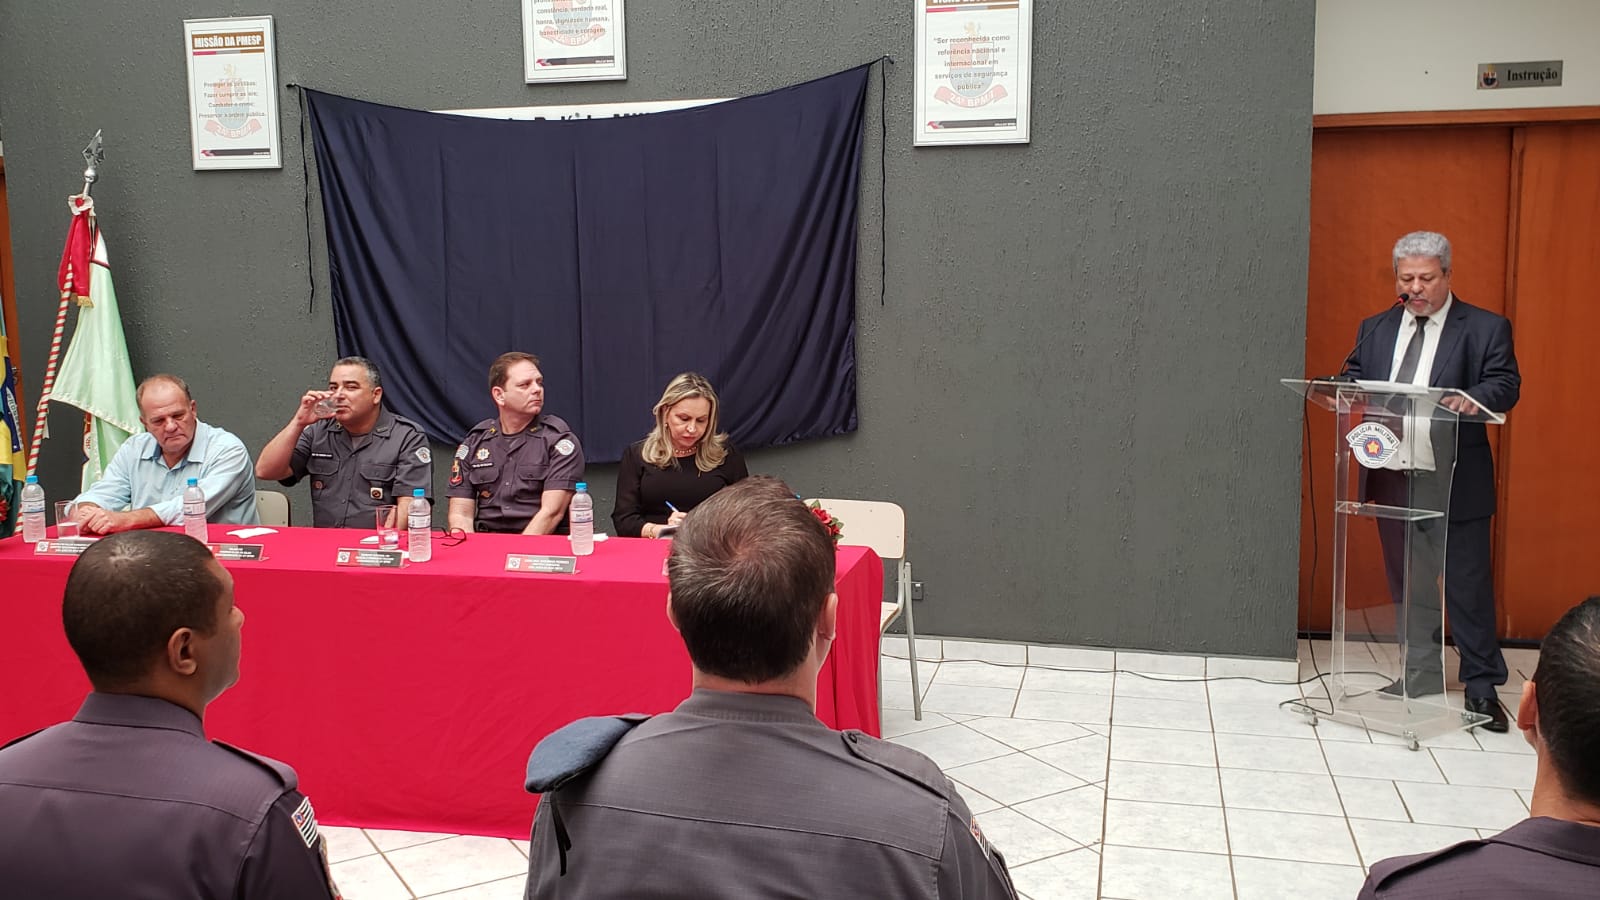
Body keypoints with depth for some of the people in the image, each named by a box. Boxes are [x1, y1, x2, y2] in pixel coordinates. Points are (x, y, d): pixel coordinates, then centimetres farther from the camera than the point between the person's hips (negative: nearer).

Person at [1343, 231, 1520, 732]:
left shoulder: (1485, 328, 0)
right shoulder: (1375, 329, 13)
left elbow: (1506, 383, -8)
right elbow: (1354, 379, 11)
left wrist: (1476, 398, -30)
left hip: (1455, 483, -4)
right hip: (1393, 478, 5)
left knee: (1468, 586, 0)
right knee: (1406, 584, 13)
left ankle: (1481, 686, 10)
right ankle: (1421, 673, 26)